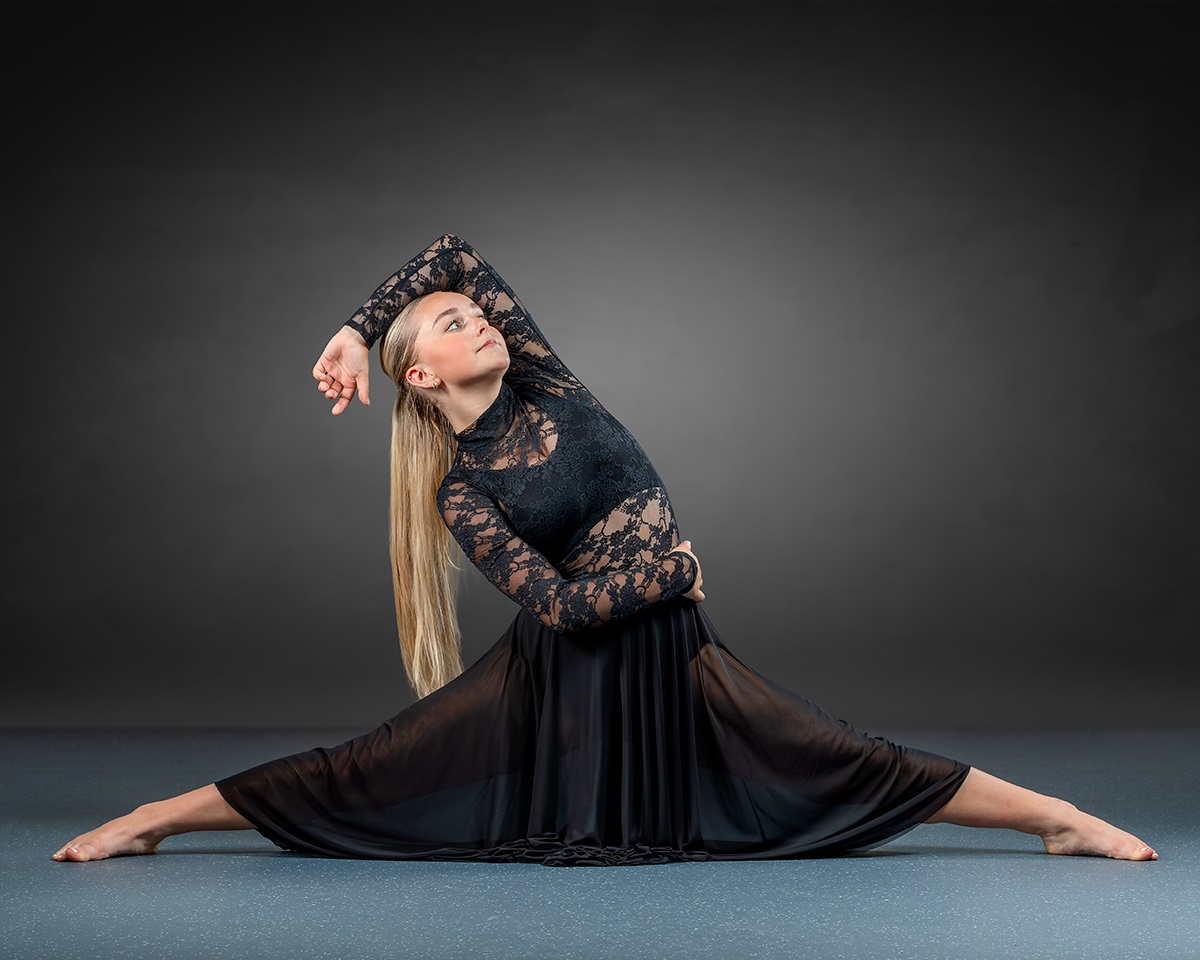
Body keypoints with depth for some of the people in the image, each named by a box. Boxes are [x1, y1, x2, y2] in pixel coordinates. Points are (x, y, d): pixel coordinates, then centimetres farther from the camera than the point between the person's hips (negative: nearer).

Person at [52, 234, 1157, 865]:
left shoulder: (539, 377, 5)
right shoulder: (461, 488, -5)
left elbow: (453, 250, 7)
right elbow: (551, 599, -17)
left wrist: (356, 328, 6)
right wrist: (669, 571, -11)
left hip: (671, 653, 3)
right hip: (558, 669, -3)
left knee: (844, 761, -5)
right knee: (363, 772, -5)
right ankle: (147, 821, 4)